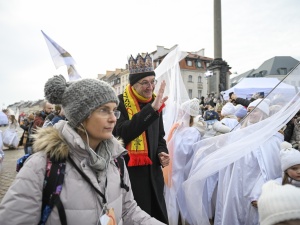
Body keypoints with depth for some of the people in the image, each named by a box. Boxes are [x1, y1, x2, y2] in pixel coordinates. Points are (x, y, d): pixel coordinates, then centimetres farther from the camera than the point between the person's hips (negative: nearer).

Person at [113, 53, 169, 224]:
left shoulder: (155, 102, 9)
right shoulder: (119, 103, -11)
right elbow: (122, 133, -29)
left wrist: (162, 152, 0)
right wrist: (151, 109, -32)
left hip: (153, 172, 6)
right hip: (129, 172, -6)